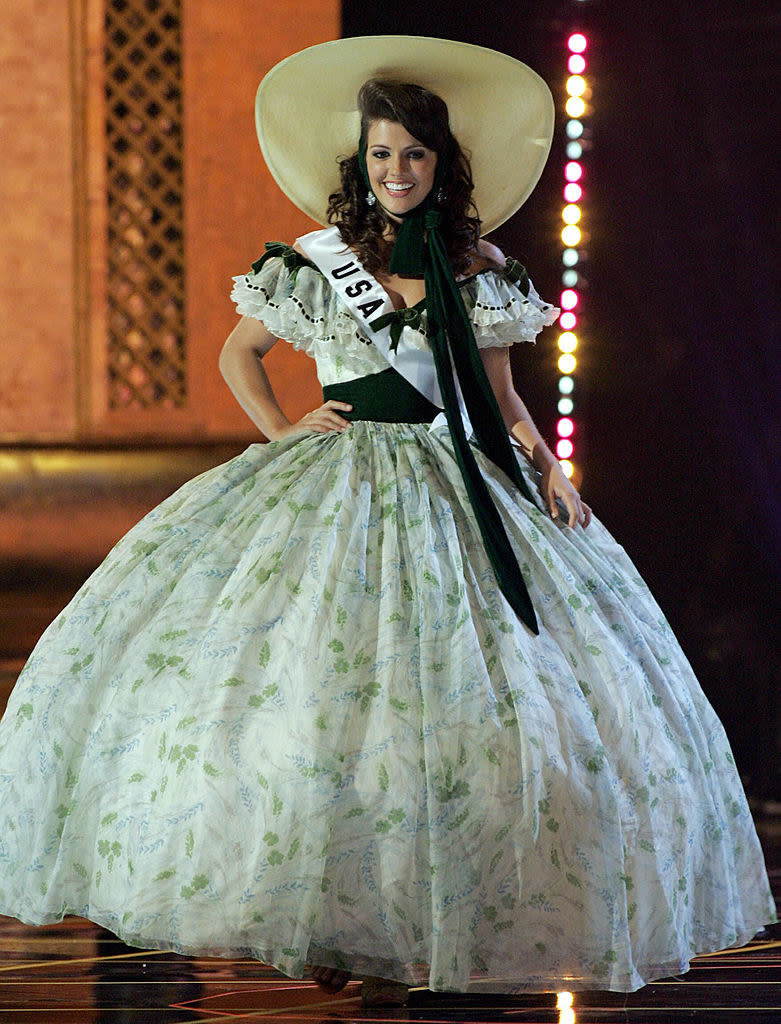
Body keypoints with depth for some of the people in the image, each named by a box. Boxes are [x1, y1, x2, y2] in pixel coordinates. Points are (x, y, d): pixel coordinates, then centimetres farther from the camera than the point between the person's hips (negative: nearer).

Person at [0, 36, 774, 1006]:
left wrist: (549, 470, -1)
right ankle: (319, 916, -5)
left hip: (457, 494, 1)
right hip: (333, 489, -1)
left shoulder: (479, 275, 8)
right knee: (310, 676, -12)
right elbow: (238, 353, 16)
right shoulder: (315, 263, 4)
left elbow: (502, 401, 14)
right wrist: (281, 431, 2)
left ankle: (400, 933, 0)